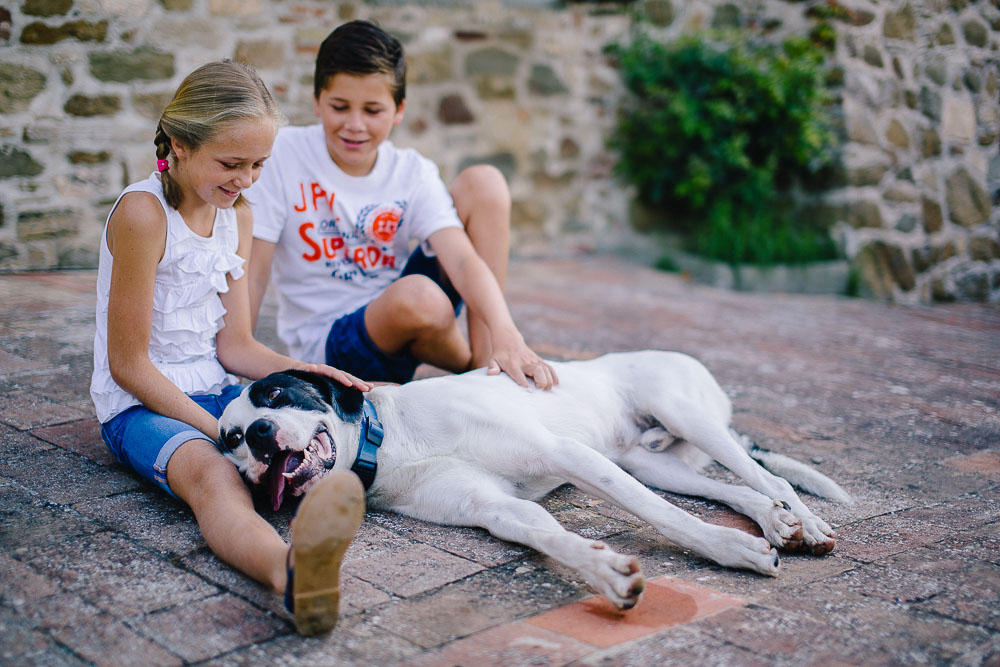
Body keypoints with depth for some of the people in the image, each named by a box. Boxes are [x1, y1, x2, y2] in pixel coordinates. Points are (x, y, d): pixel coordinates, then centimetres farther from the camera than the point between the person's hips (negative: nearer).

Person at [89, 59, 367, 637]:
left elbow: (235, 344, 7)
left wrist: (308, 372, -12)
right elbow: (129, 364, -16)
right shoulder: (143, 212, -16)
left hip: (214, 392, 9)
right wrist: (221, 431, -21)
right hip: (143, 404, -9)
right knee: (213, 475, -40)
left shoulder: (237, 216, 8)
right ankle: (292, 571, -71)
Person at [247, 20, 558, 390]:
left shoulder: (412, 173, -5)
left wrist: (505, 334, -37)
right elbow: (253, 273, -11)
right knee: (417, 296, -39)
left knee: (483, 182, -11)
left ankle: (488, 363, -13)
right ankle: (475, 369, -4)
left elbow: (462, 259, -20)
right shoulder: (283, 155, -11)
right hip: (325, 343, -3)